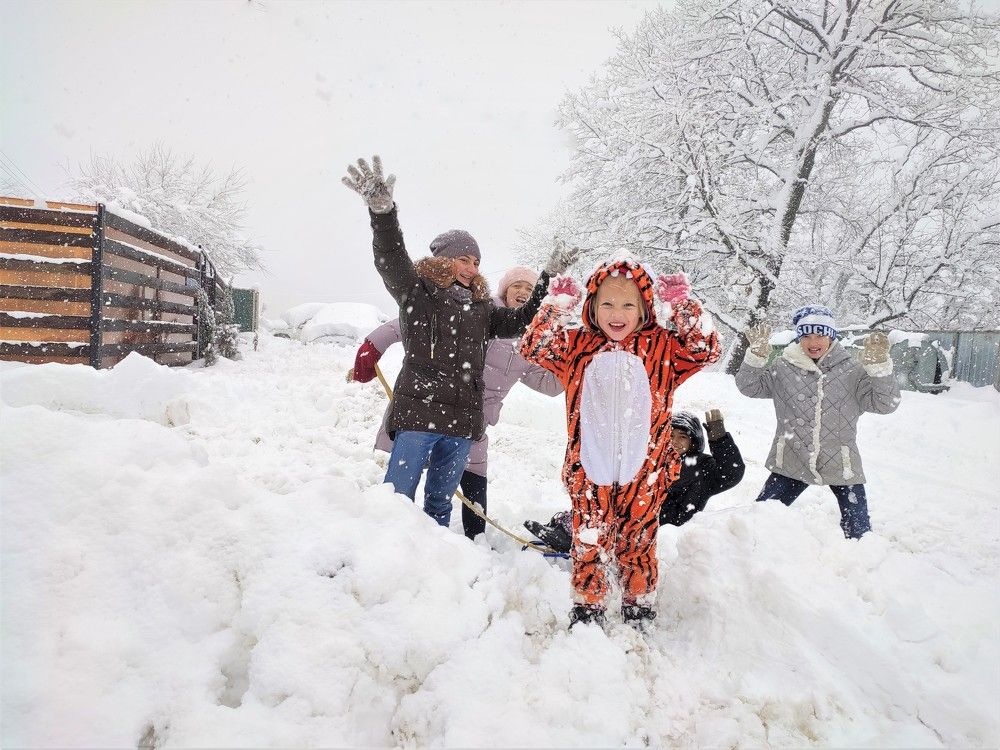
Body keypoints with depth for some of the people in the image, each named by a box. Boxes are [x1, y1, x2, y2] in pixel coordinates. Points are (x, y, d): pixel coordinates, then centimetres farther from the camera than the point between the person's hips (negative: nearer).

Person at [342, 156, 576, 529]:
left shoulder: (481, 307, 17)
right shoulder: (417, 291, 1)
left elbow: (521, 320, 24)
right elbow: (391, 260, -16)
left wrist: (548, 278, 20)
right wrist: (382, 210, -34)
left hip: (463, 420, 5)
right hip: (417, 412, -5)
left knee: (440, 501, 14)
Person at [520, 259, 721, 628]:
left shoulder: (662, 346, 2)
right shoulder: (577, 344, 2)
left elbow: (706, 349, -6)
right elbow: (533, 348, -6)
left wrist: (683, 304, -11)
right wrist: (557, 306, -13)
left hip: (643, 470, 0)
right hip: (589, 469, 0)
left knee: (639, 542, 13)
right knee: (589, 541, 7)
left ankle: (639, 607, 33)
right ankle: (587, 606, 26)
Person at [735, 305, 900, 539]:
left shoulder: (851, 370, -3)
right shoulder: (784, 368, 0)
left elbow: (885, 403, -7)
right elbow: (749, 387, 0)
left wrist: (879, 365, -23)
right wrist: (757, 355, -17)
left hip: (840, 464, 0)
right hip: (791, 463, 1)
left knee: (859, 532, 9)